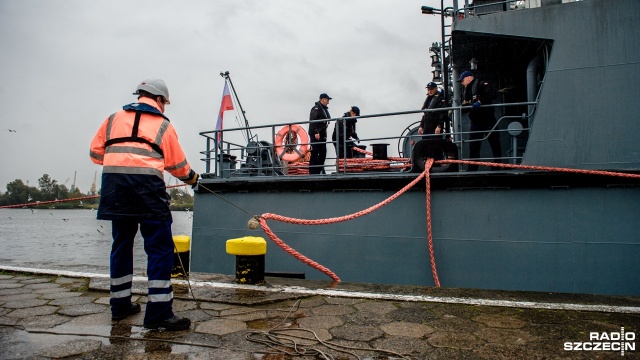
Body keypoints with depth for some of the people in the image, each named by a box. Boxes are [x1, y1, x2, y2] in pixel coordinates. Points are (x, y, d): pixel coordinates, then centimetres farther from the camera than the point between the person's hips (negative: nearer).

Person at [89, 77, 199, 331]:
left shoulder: (114, 119, 19)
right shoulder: (163, 124, 10)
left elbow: (95, 153, 18)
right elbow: (178, 165, 10)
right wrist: (192, 178, 28)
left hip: (114, 186, 5)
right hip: (146, 186, -5)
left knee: (121, 244, 17)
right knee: (160, 248, -2)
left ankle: (120, 305, 28)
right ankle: (158, 312, -3)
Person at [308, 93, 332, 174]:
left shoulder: (325, 109, 19)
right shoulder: (316, 108, -10)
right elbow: (312, 121, -18)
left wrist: (324, 134, 17)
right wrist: (316, 132, -24)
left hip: (322, 134, 9)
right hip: (315, 134, -9)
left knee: (323, 153, 9)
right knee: (315, 153, -8)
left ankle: (319, 170, 16)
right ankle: (312, 171, -5)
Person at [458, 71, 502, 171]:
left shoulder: (482, 84, -4)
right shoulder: (465, 90, 18)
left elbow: (491, 95, -19)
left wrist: (480, 101, -28)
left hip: (488, 119, -7)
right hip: (475, 121, 7)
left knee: (495, 143, 0)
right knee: (473, 146, 6)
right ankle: (472, 169, 10)